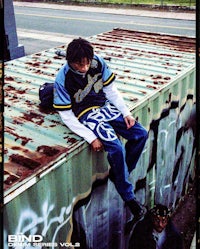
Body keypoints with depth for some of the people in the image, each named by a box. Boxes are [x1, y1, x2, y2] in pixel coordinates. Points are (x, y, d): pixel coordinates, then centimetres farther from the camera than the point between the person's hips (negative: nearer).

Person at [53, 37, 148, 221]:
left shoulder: (98, 62, -8)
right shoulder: (62, 80, -19)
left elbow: (110, 90, 5)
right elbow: (67, 116, -15)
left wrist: (126, 113, -3)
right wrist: (91, 138, -20)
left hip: (105, 107, 6)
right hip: (86, 115, -6)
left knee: (141, 134, -5)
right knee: (116, 148, -25)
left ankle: (119, 174, 13)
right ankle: (128, 196, -4)